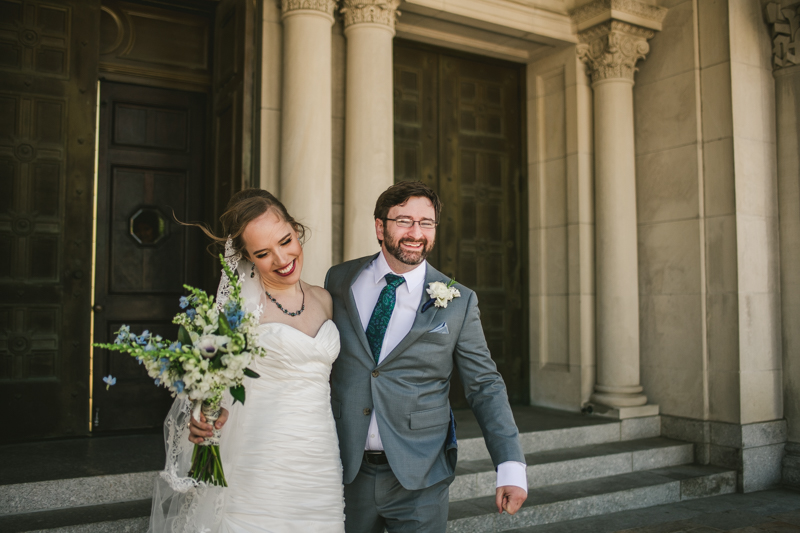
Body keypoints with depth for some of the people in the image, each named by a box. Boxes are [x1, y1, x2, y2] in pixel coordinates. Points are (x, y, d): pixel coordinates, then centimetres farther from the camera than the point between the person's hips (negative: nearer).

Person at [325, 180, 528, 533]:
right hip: (347, 472, 2)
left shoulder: (458, 302, -4)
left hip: (418, 481, -1)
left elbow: (485, 387, -3)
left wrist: (511, 467, -11)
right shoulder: (339, 281, 0)